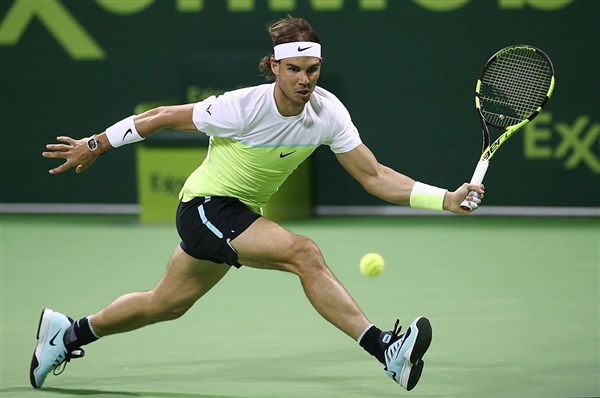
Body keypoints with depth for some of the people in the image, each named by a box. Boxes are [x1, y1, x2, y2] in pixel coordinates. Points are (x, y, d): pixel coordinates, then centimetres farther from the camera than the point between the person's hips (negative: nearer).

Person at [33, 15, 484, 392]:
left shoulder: (328, 112, -12)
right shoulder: (243, 108, -26)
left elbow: (375, 177, -11)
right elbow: (164, 116, -13)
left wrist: (446, 199, -22)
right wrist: (96, 145, -5)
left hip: (242, 213, 7)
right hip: (206, 204, -7)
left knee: (164, 304, 21)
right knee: (305, 254, -27)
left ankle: (69, 333, 41)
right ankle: (385, 349, -31)